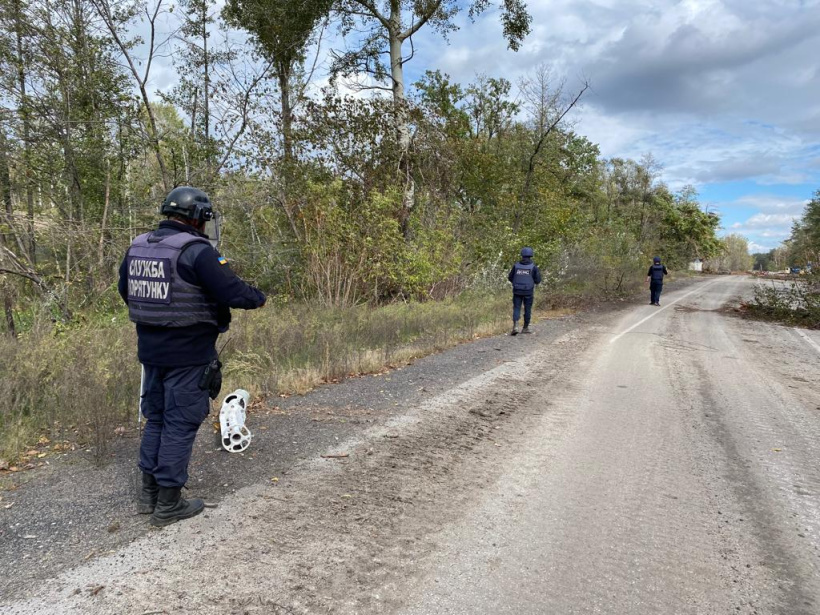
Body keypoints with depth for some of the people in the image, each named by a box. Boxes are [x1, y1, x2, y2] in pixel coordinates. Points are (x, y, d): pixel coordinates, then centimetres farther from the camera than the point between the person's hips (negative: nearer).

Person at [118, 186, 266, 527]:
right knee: (180, 424, 2)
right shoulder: (196, 250, -17)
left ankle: (149, 494, 29)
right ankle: (168, 504, 12)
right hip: (188, 355, -8)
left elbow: (125, 289, 19)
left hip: (150, 349, 8)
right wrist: (258, 297, 0)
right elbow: (233, 292, -20)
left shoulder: (138, 246, 8)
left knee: (154, 419, 19)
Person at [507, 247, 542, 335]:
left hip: (517, 291, 1)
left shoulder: (516, 265, 0)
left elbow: (510, 278, 6)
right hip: (528, 292, -1)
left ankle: (515, 326, -18)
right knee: (527, 309, 11)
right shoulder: (533, 266, -5)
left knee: (516, 308, 2)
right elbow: (538, 280, -3)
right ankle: (525, 328, 20)